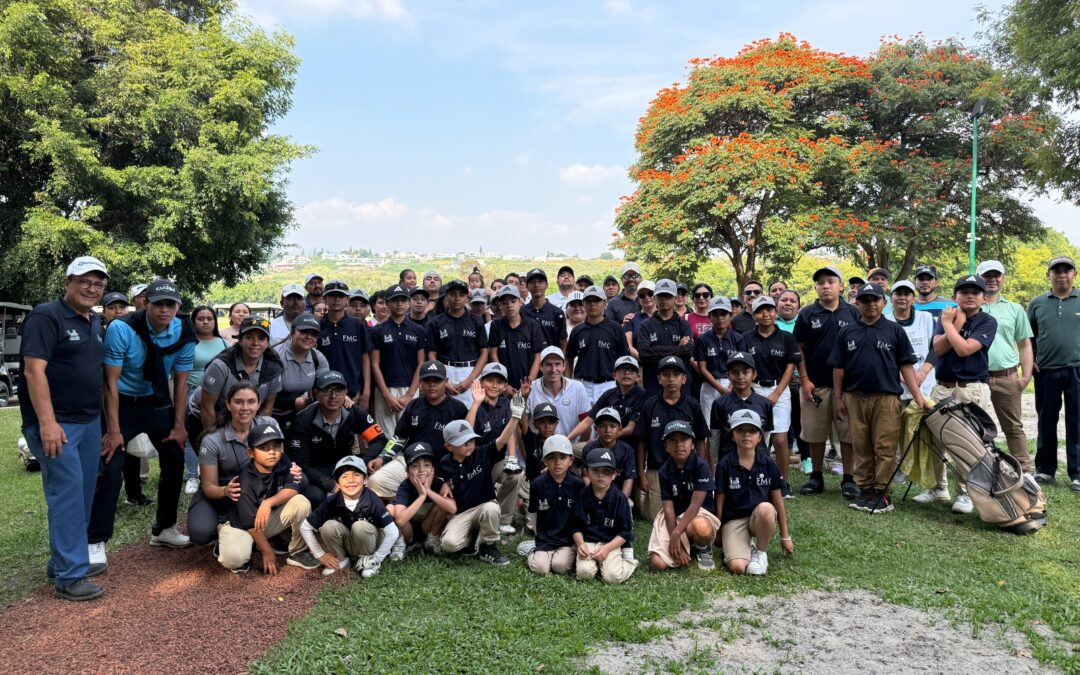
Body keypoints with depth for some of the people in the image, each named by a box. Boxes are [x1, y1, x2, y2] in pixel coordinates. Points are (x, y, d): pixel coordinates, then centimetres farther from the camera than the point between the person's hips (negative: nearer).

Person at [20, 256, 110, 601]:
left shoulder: (95, 323, 14)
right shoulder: (46, 316, -10)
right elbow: (34, 370, -17)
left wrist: (107, 420, 15)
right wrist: (47, 422, -23)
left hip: (90, 422, 8)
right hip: (56, 424, -8)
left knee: (82, 494, 11)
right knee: (67, 494, -7)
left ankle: (63, 561, 24)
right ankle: (70, 575, 0)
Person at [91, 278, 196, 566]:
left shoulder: (184, 334, -14)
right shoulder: (121, 328, -25)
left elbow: (180, 381, -3)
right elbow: (111, 380, -19)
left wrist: (178, 425, -3)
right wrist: (114, 430, -20)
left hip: (158, 402, 4)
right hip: (122, 402, -4)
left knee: (175, 463, 6)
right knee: (110, 470, -11)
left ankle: (164, 529, 24)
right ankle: (95, 542, 1)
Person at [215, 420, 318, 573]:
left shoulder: (283, 463, -12)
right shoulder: (246, 481, -26)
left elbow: (292, 489, -20)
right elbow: (251, 523, -22)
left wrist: (268, 502, -35)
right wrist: (267, 552, -18)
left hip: (270, 520, 5)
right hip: (241, 524, -5)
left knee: (301, 503, -21)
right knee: (234, 558, -35)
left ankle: (297, 553, -3)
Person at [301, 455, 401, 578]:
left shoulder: (373, 502, -24)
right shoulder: (331, 502, -19)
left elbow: (392, 532, -21)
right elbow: (305, 527, -9)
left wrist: (376, 559, -18)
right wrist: (320, 554, -8)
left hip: (368, 544, -2)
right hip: (345, 544, 2)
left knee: (360, 526, -33)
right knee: (329, 526, -26)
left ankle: (368, 560, -6)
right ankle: (340, 559, -1)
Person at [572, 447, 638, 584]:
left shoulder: (620, 498, -5)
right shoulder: (582, 496, 0)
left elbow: (624, 532, -4)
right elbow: (575, 526, 4)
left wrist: (607, 548, -17)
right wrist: (580, 544, -16)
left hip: (611, 543, -1)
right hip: (587, 541, 1)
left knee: (613, 577, -23)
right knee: (584, 572, -26)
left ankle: (630, 562, 10)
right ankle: (597, 562, 8)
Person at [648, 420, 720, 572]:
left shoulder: (701, 465, -14)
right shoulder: (665, 471, -3)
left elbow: (695, 505, -18)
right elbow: (669, 509, -7)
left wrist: (676, 534, -23)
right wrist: (676, 542, -17)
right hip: (676, 519, 3)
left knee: (700, 527, -42)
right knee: (658, 563, -17)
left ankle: (703, 550, -3)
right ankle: (689, 548, 15)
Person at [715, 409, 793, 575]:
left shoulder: (768, 463, -2)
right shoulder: (725, 465, -6)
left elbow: (778, 500, 5)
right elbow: (720, 502, 1)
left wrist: (785, 536, 8)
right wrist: (717, 532, 5)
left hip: (762, 518, 2)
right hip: (734, 520, -2)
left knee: (765, 508, -36)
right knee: (737, 567, -26)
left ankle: (760, 552, -8)